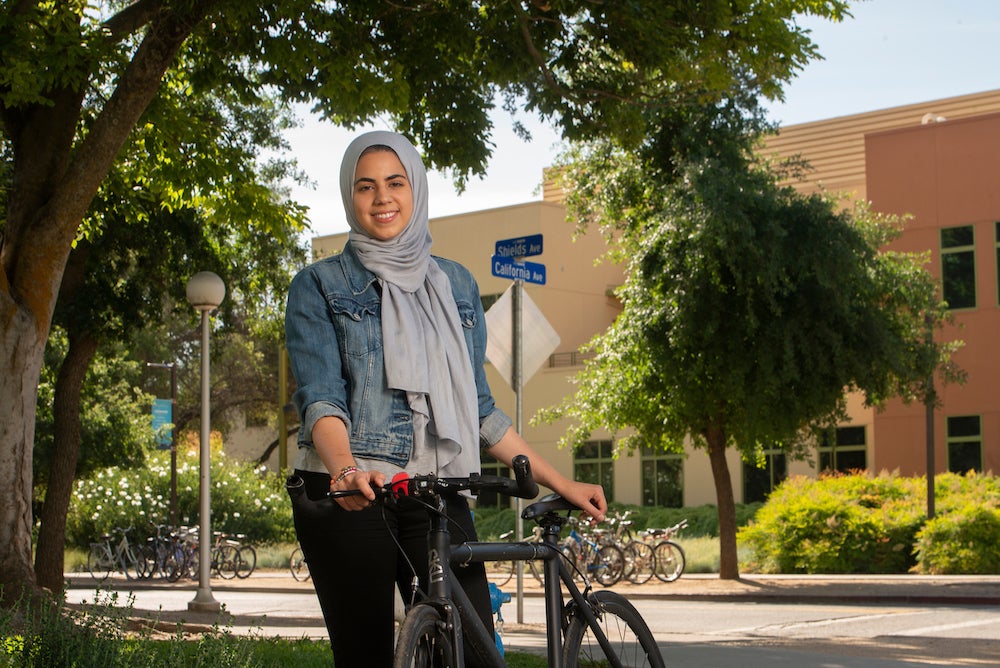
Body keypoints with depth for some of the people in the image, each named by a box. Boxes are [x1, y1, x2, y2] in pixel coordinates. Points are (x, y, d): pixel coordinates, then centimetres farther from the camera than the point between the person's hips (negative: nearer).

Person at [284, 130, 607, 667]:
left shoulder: (457, 285, 16)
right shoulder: (319, 286, 4)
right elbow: (318, 395, -10)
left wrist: (561, 484, 13)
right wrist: (345, 467, -31)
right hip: (349, 499, -3)